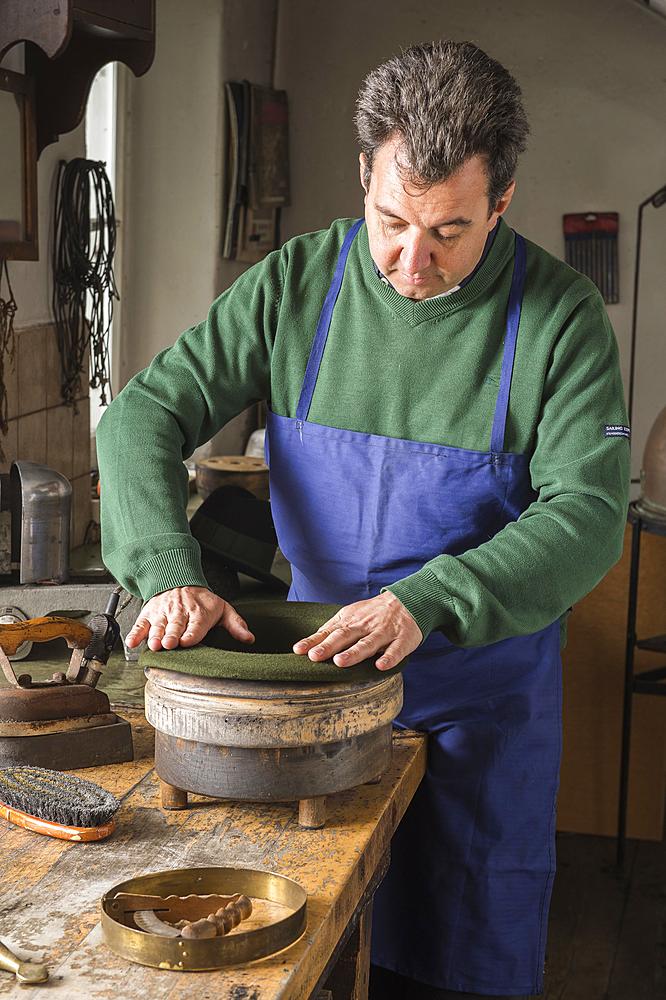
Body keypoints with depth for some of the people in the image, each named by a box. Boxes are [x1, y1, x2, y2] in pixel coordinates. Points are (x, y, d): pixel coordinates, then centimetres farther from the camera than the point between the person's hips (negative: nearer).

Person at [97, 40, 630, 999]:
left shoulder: (561, 316, -14)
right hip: (317, 662, 2)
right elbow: (144, 414, -8)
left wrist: (428, 603, -34)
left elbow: (586, 515, -20)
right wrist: (171, 569, -25)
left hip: (484, 687, -2)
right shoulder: (297, 283, -8)